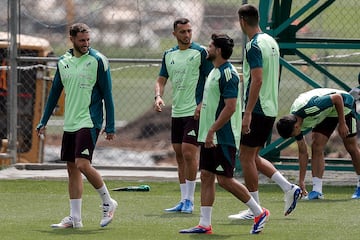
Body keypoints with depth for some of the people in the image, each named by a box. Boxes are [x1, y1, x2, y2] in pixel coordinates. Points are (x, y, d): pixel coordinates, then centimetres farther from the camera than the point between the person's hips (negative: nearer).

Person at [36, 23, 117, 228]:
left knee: (82, 165, -17)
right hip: (70, 124, 6)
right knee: (72, 169, 5)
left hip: (89, 122, -6)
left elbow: (107, 95, -6)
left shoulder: (98, 60, -6)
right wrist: (43, 122, 17)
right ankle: (75, 218, 9)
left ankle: (108, 203, 1)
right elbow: (54, 94, 18)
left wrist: (110, 126, -10)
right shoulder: (63, 62, 10)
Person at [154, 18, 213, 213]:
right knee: (179, 155, 8)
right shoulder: (169, 55, 11)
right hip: (177, 111, 7)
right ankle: (184, 201, 15)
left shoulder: (200, 52, -6)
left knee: (188, 153, -13)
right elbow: (161, 80, 15)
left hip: (194, 112, -7)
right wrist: (158, 96, -6)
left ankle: (189, 200, -5)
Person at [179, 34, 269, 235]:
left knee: (225, 179, -7)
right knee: (206, 177, 6)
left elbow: (230, 107, -22)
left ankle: (259, 213, 5)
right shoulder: (215, 72, 15)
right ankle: (205, 224, 7)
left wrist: (212, 130, -23)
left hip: (224, 138, -10)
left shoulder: (228, 73, -16)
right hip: (210, 137, 10)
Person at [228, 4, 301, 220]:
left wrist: (248, 113, -23)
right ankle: (289, 188, 9)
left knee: (246, 157, -1)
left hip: (257, 110, -9)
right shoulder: (271, 42, 12)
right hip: (270, 109, 9)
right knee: (253, 157, 16)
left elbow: (257, 80, -23)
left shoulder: (254, 45, -16)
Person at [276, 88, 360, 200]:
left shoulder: (311, 108, -41)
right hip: (325, 114, 6)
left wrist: (342, 124, -27)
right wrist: (301, 180, -7)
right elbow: (303, 153, -6)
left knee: (351, 147, 0)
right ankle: (317, 190, -10)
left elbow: (337, 97, -30)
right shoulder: (293, 122, -16)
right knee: (316, 147, -10)